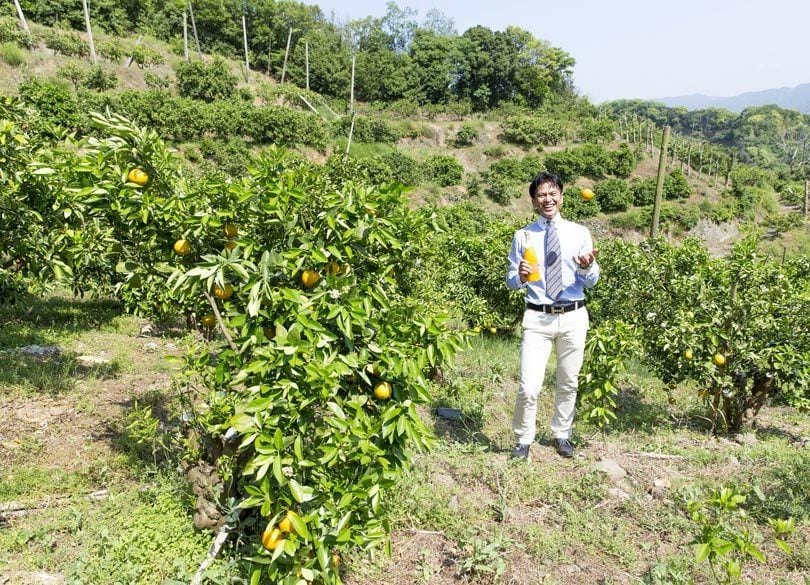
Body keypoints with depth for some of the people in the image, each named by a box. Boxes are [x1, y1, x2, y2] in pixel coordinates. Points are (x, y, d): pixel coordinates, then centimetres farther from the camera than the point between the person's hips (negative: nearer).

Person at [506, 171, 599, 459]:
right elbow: (511, 281, 6)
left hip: (574, 317, 2)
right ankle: (523, 441, 13)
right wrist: (521, 276, -17)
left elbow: (591, 281, 4)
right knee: (529, 387, -8)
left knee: (568, 383, 14)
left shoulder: (579, 232, 5)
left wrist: (587, 267, -19)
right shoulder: (523, 236, 4)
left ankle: (561, 435, 34)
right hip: (537, 318, -1)